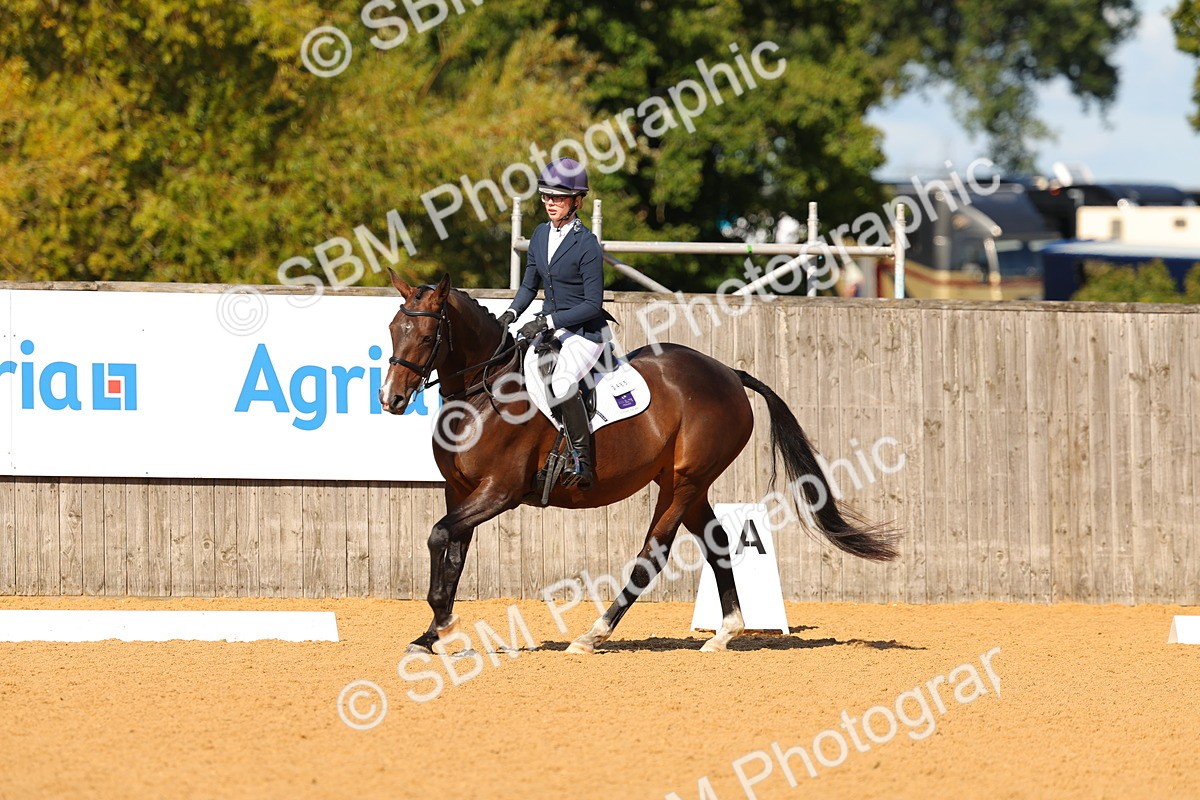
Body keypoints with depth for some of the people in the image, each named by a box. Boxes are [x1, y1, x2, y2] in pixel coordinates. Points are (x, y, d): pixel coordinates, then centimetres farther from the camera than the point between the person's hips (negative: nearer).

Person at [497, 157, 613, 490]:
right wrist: (512, 312, -3)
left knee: (562, 382, -33)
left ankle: (584, 462, -21)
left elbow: (593, 303, -17)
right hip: (550, 327, 8)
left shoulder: (586, 244, -16)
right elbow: (530, 284, 16)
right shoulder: (541, 235, 5)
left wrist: (548, 322, -23)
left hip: (585, 330, -8)